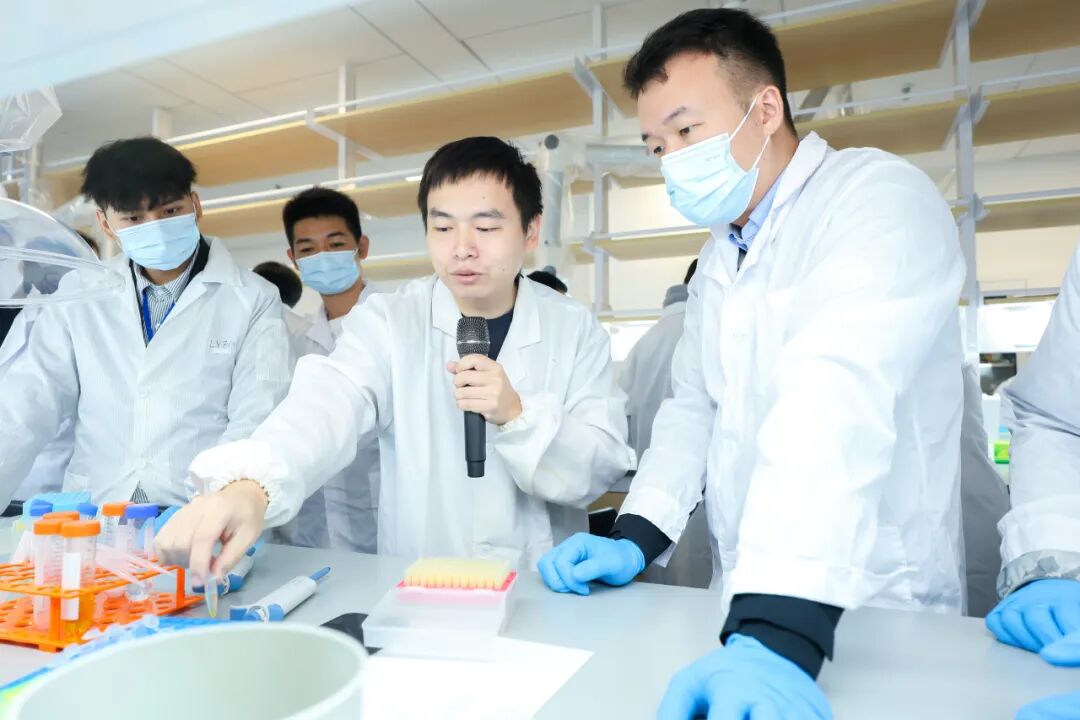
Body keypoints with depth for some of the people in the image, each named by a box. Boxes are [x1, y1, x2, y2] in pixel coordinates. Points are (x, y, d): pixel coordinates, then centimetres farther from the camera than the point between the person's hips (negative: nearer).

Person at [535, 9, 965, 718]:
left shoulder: (881, 200, -14)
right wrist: (637, 537, -5)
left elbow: (836, 411, -28)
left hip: (877, 610, -5)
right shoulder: (719, 256, 8)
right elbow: (694, 406, 8)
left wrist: (776, 634, -36)